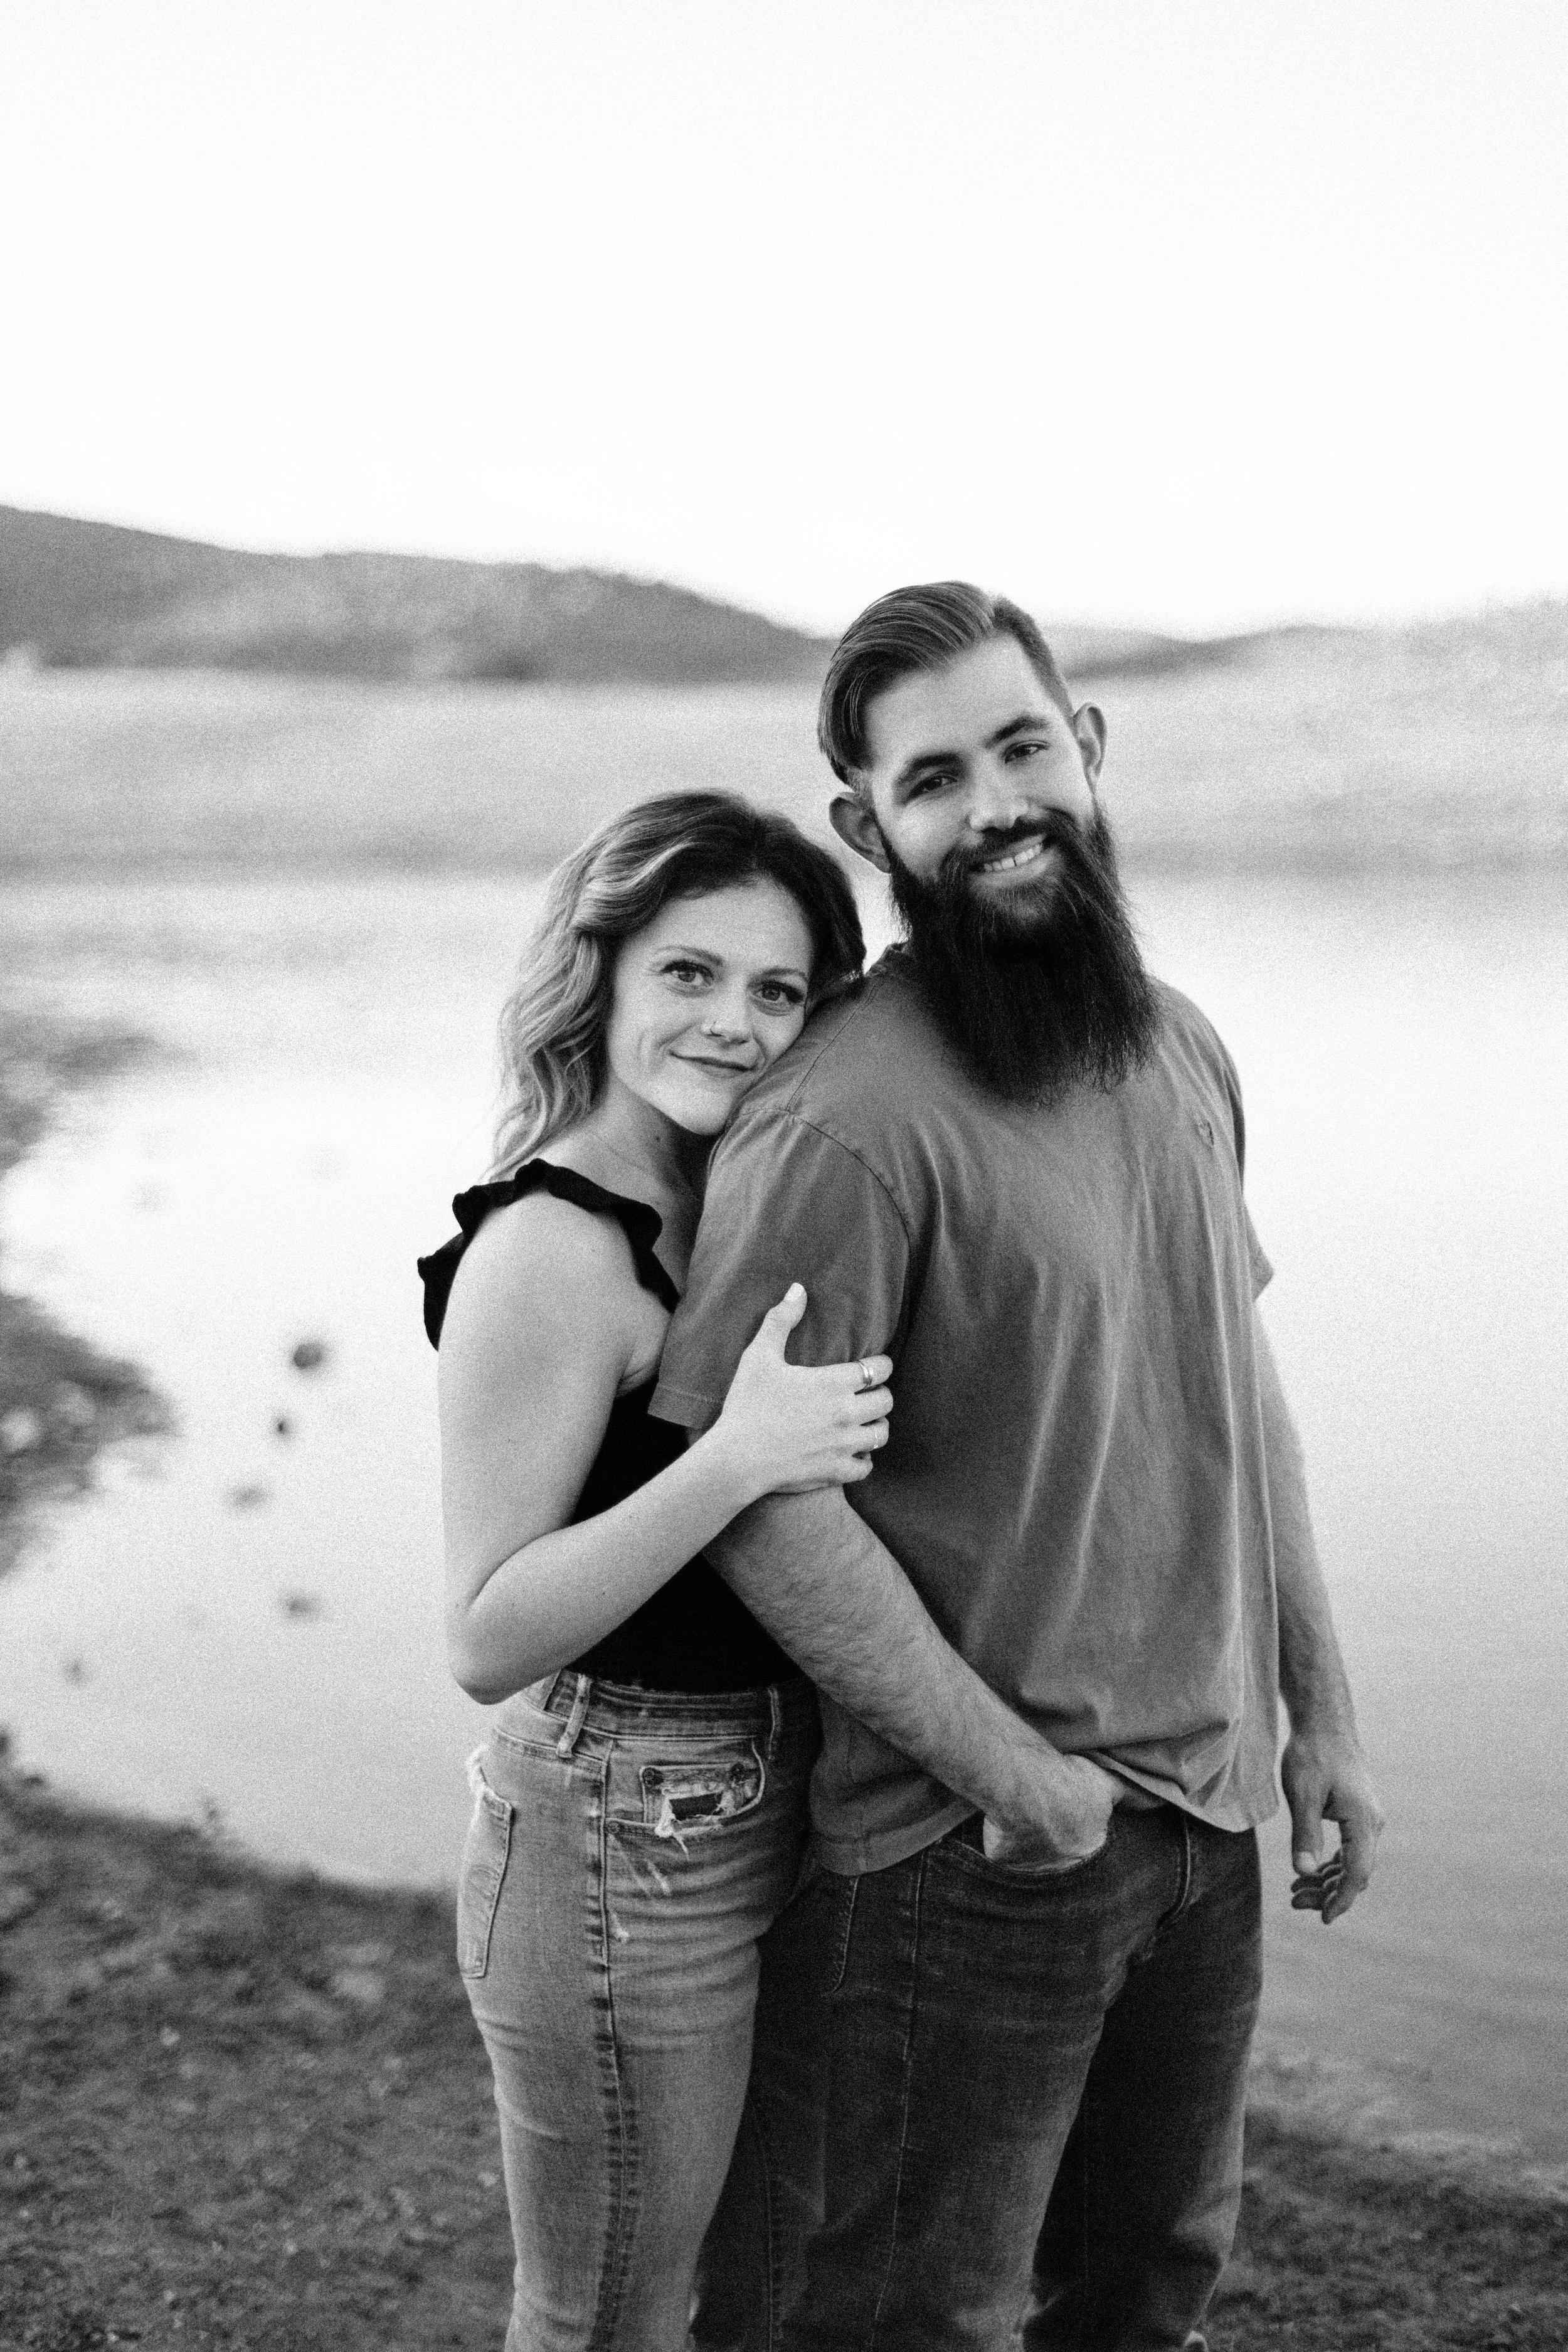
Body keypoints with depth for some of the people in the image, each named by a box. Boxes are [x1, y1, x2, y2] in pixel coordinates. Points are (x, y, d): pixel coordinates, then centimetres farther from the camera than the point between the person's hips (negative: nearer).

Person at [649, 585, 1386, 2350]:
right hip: (971, 1853, -7)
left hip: (1206, 1807, 7)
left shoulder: (1180, 1049, 5)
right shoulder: (846, 1118, -21)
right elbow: (754, 1488, -24)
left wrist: (1323, 1713, 12)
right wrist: (1010, 1775, -19)